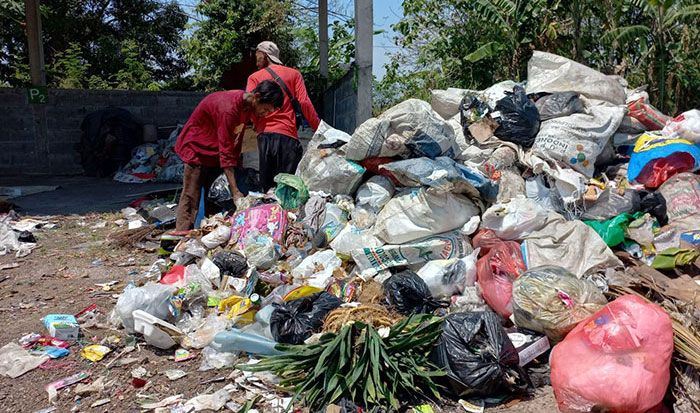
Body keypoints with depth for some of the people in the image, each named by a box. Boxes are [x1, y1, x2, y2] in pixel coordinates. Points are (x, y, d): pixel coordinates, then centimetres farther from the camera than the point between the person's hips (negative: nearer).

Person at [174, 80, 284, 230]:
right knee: (191, 198, -9)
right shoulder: (229, 108, -33)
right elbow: (226, 152, -34)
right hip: (197, 148, -8)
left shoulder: (247, 105, -6)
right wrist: (235, 192, -36)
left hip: (216, 149, 8)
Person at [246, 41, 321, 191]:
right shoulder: (293, 74, 12)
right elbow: (304, 102, -2)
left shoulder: (254, 77, 11)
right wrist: (318, 128, 0)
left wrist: (259, 126, 10)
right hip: (287, 135, -1)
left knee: (267, 185, 6)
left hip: (264, 135, 2)